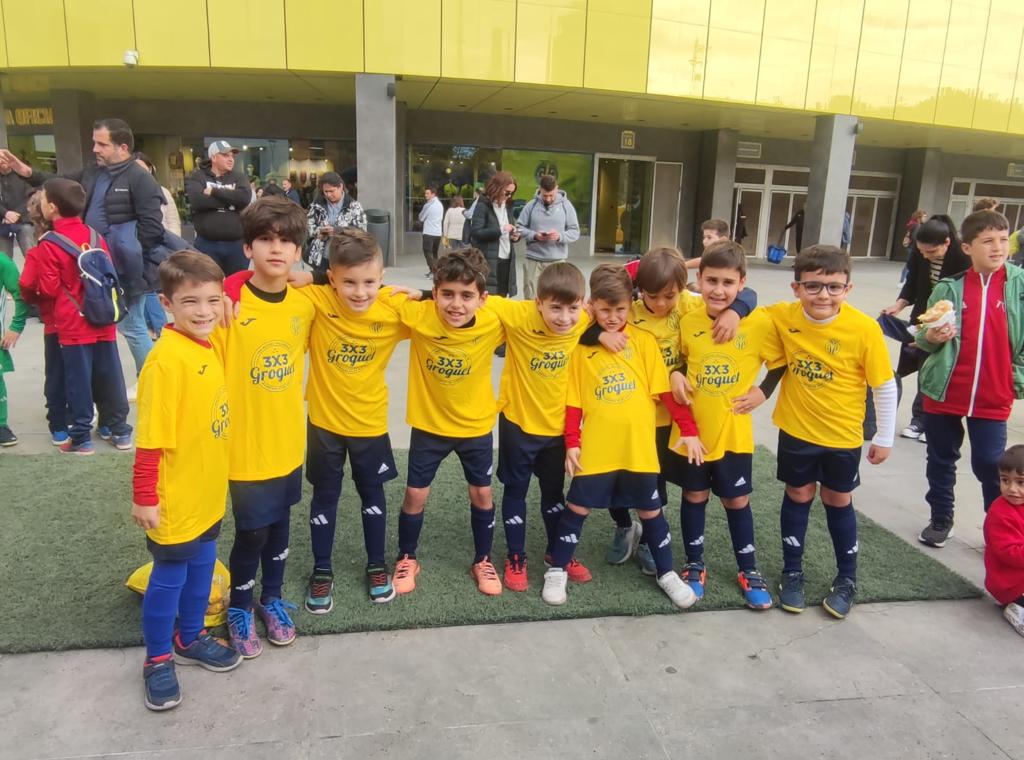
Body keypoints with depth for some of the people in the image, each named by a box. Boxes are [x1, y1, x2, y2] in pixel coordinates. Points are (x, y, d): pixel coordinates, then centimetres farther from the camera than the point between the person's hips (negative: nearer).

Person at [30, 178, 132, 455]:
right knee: (109, 377, 11)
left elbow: (49, 288, -11)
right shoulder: (94, 236, 4)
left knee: (79, 380, 3)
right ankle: (119, 431, 18)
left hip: (72, 325, -5)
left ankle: (81, 438, 10)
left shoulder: (48, 246, -11)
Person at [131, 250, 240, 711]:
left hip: (208, 494, 8)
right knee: (168, 578, 11)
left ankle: (190, 638, 43)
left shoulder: (210, 346, -1)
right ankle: (158, 659, 31)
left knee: (201, 569, 22)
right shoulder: (167, 360, -24)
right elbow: (150, 438, -21)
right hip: (174, 501, -7)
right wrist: (144, 497, -17)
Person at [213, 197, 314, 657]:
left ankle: (272, 599, 40)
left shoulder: (304, 306, -3)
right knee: (251, 532, 7)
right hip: (245, 445, -4)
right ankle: (239, 608, 33)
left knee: (279, 524, 18)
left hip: (288, 441, 4)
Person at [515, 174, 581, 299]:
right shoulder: (531, 205, 1)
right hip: (533, 260, 1)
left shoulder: (566, 205, 2)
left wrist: (560, 236, -18)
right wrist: (534, 235, -14)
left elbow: (575, 232, 1)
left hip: (557, 261, 0)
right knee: (531, 299, 5)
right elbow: (519, 227, 4)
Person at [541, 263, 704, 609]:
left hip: (638, 446, 1)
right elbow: (573, 400, 0)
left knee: (650, 510, 13)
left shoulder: (644, 341, 1)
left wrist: (689, 430, -3)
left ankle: (667, 573, 32)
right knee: (577, 507, 8)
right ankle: (557, 570, 25)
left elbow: (666, 389, 0)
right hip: (595, 448, -1)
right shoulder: (582, 346, 0)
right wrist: (572, 442, -6)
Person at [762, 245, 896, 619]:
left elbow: (885, 387, -11)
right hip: (796, 430, 1)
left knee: (838, 501, 15)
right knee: (798, 496, 15)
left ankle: (847, 579, 34)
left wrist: (884, 437, -3)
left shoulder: (864, 328, -21)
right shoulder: (782, 317, -16)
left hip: (842, 435, -1)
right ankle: (792, 573, 33)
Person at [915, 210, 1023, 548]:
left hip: (993, 397, -1)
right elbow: (923, 340, 4)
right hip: (944, 392, 1)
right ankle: (941, 520, 32)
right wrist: (931, 337, -17)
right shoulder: (949, 288, -4)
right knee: (941, 459, 14)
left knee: (990, 465, 2)